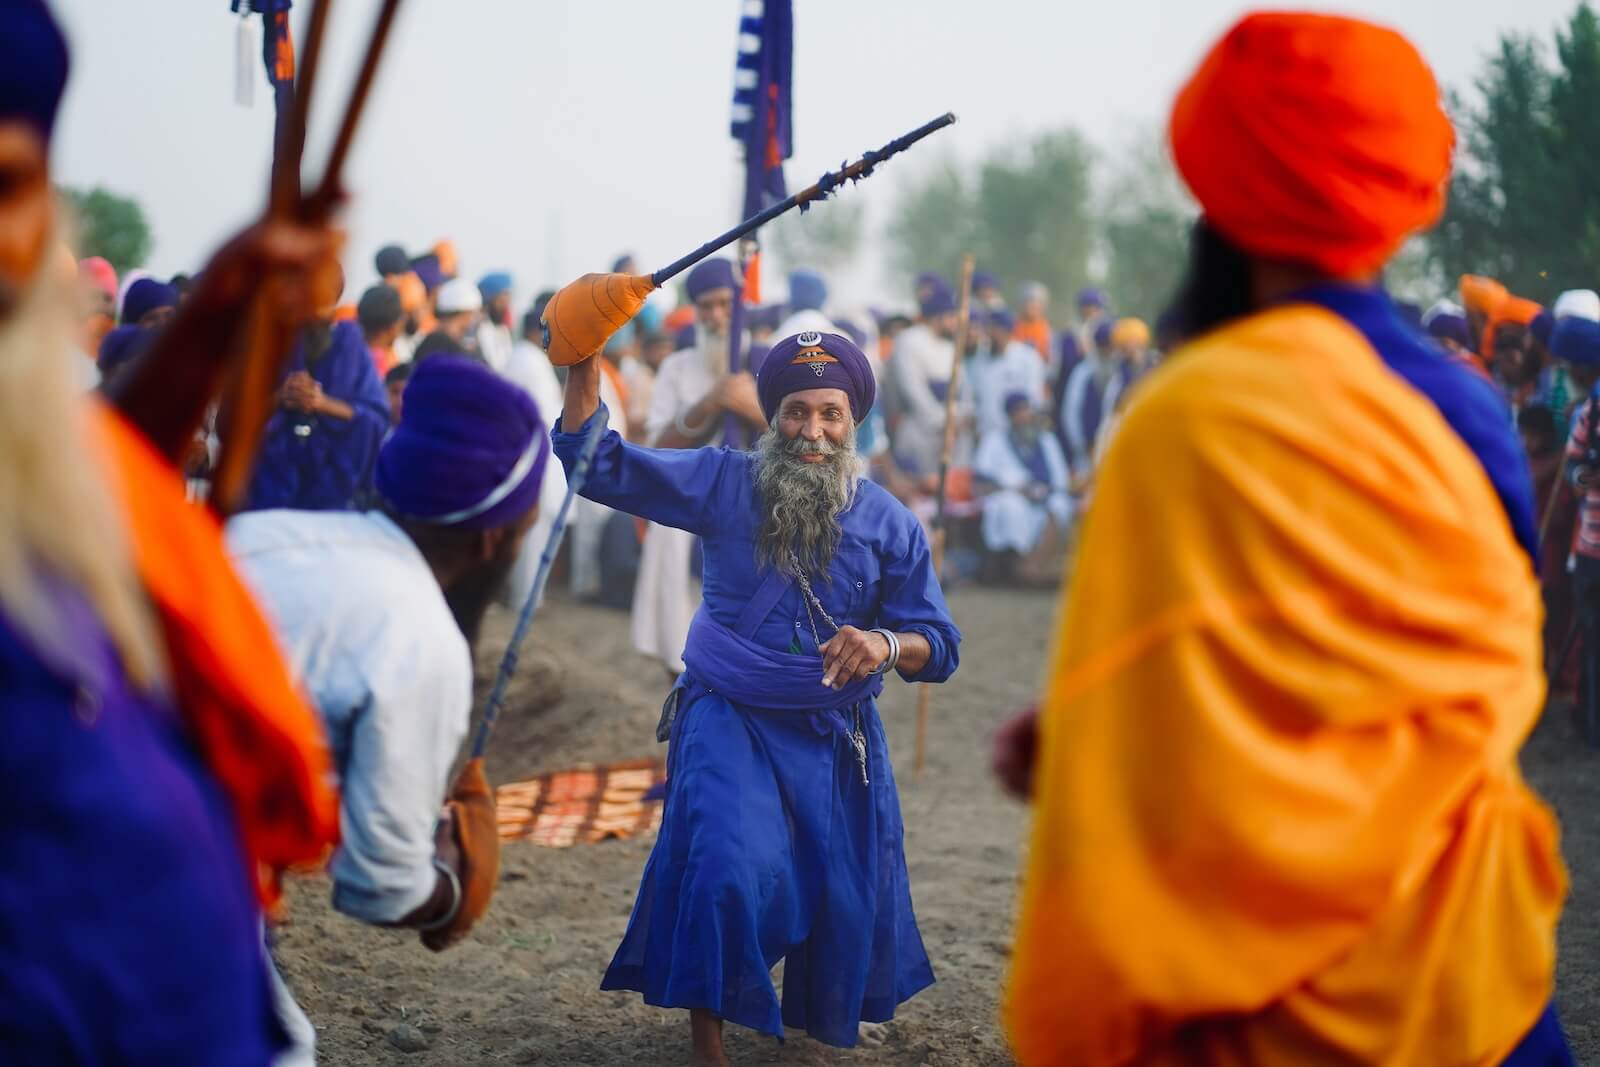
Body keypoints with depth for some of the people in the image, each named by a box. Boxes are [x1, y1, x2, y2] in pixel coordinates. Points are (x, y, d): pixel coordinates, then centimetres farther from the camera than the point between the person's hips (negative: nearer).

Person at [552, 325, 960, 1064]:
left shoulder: (889, 524, -5)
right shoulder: (724, 483, -6)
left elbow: (939, 646, -6)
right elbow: (598, 465, -8)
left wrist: (886, 644, -30)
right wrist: (585, 364, -22)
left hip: (835, 735, 2)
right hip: (730, 718, -2)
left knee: (841, 900, 11)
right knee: (730, 872, -22)